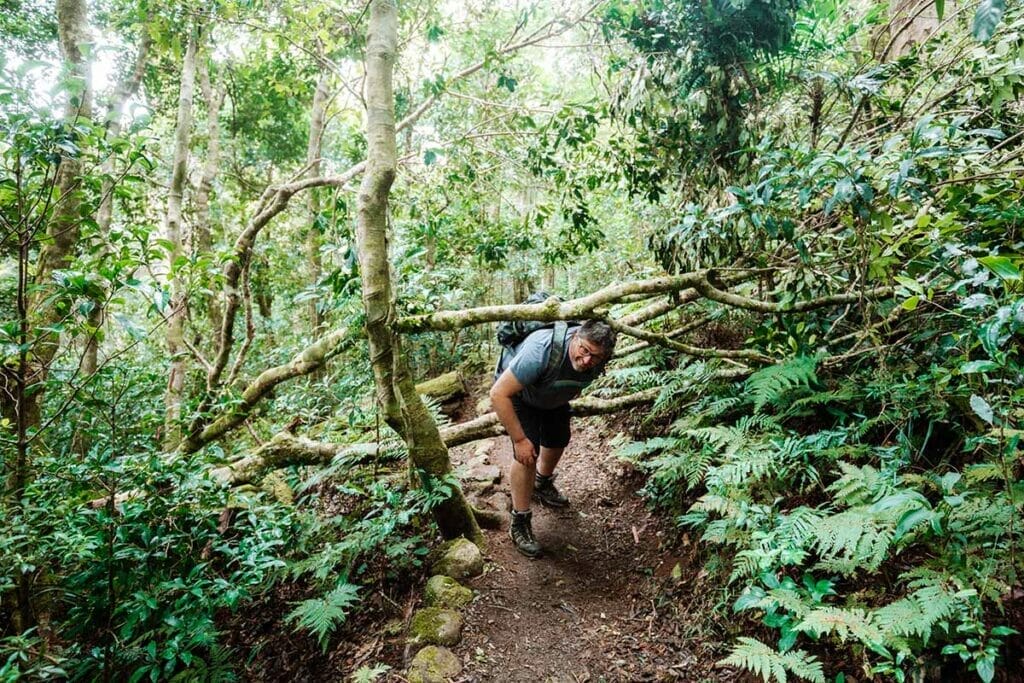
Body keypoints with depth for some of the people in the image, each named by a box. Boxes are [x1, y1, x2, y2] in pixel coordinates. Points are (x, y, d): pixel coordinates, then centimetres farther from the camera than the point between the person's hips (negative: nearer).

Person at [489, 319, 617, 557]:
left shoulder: (597, 361, -25)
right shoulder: (541, 350, -45)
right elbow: (498, 395, -40)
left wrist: (571, 395, 19)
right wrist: (519, 439, -35)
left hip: (553, 396, 6)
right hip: (517, 391, -6)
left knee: (558, 441, 18)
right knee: (528, 453, -17)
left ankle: (542, 486, 50)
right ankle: (519, 523, 0)